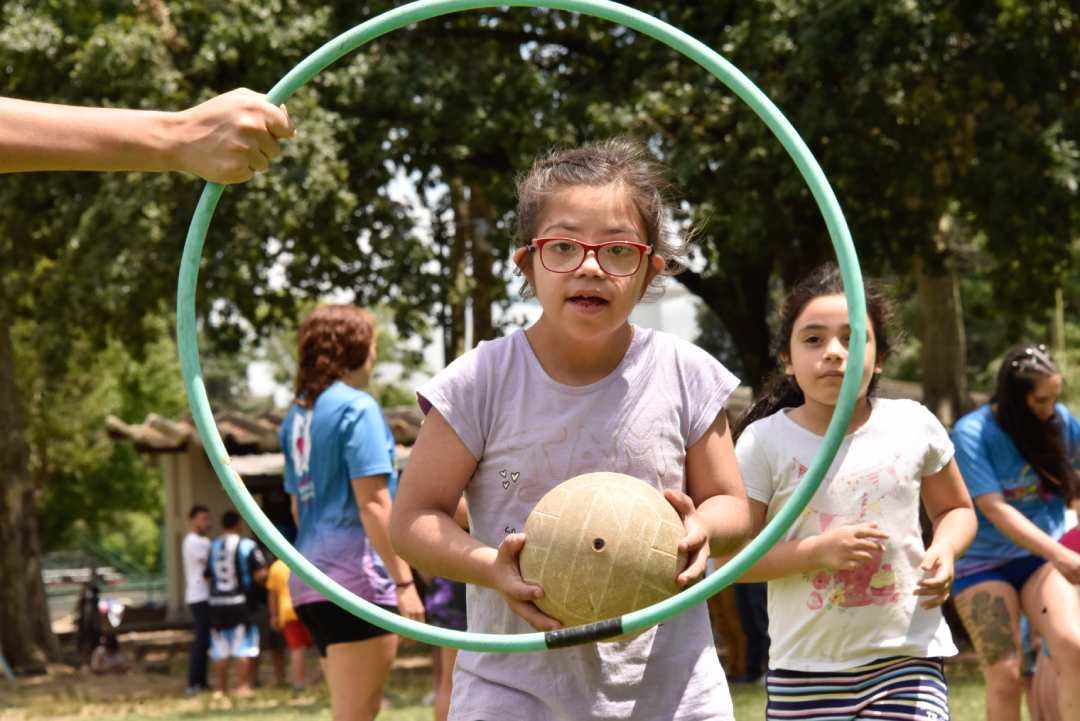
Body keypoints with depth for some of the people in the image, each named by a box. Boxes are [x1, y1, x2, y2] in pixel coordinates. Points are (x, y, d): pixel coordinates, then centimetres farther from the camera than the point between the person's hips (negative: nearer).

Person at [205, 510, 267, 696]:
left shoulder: (213, 546, 7)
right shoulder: (248, 546, -6)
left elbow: (208, 575, 9)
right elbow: (260, 574, -13)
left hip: (216, 603, 4)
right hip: (240, 602, -4)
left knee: (220, 649, 10)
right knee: (244, 647, 1)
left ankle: (221, 688, 14)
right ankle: (242, 686, -3)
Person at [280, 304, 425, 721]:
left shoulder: (298, 415, 15)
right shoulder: (357, 407, -9)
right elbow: (373, 504, -16)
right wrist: (403, 581, -17)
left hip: (310, 579, 9)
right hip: (358, 576, -9)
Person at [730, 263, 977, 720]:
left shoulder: (914, 426, 3)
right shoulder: (765, 442, -3)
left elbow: (955, 509, 19)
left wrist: (944, 550, -4)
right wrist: (817, 552, -17)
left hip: (907, 659, 1)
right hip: (805, 672, 0)